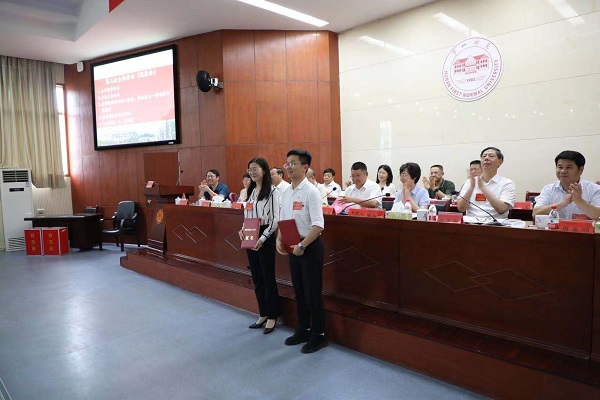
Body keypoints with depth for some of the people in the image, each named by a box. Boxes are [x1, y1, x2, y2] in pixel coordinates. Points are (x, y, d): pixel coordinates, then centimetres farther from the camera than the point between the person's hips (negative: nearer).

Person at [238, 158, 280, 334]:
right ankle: (263, 314, 27)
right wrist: (242, 229, 1)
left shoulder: (272, 191, -12)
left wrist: (262, 238, -19)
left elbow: (275, 219, -15)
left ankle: (272, 316, 17)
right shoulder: (251, 191, 13)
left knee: (268, 277, 2)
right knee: (257, 278, 14)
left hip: (265, 238, -8)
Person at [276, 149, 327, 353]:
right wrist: (279, 239, 0)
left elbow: (318, 225, -21)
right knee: (299, 291, 17)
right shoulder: (285, 192, 7)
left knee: (312, 292, 3)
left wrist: (302, 245, -22)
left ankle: (318, 335, 19)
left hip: (310, 247, -7)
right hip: (293, 247, 7)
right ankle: (303, 330, 34)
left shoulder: (310, 191, -15)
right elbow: (282, 220, 15)